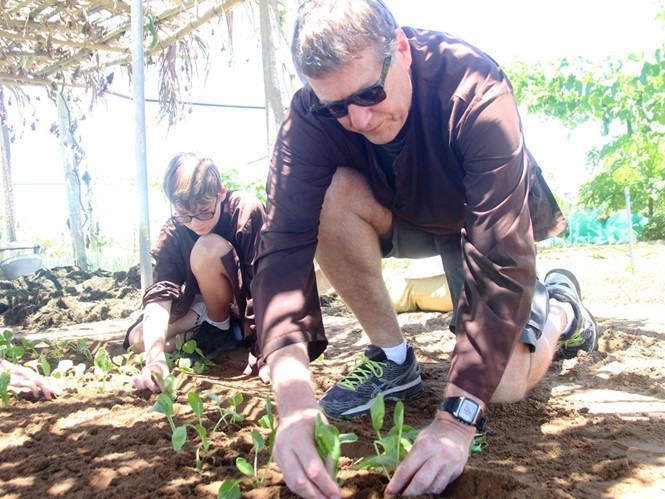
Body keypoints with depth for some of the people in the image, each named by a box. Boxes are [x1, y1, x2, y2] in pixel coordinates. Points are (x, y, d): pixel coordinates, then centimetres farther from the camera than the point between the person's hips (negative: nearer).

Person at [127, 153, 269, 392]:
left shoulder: (248, 211, -26)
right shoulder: (173, 232, -15)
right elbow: (160, 292, -26)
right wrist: (155, 355, -42)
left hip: (251, 310, -4)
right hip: (207, 307, 5)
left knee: (207, 248, -30)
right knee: (138, 338, -13)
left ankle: (220, 329, -8)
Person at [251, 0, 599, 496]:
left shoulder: (475, 93, -36)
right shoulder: (311, 119, -27)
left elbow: (502, 265, -40)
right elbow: (285, 243, -38)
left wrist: (457, 419, -45)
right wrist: (293, 394, -52)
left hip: (482, 219, -2)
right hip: (402, 214, 3)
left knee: (501, 384, -17)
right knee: (331, 198, -30)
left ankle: (558, 306, 17)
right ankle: (394, 359, -10)